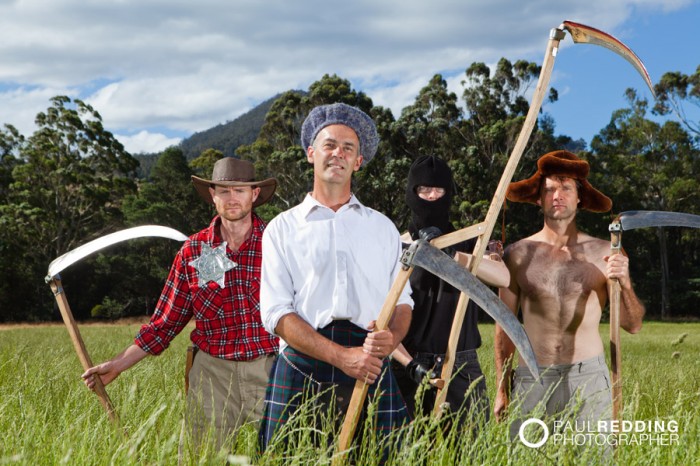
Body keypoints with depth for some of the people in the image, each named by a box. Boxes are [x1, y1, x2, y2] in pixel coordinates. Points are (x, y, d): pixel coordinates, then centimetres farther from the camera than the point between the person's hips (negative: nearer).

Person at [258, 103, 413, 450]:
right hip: (302, 369, -1)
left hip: (370, 370, 2)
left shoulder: (383, 228, 17)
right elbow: (275, 312, -1)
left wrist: (392, 338, -10)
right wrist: (341, 356, -14)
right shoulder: (283, 228, 9)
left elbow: (403, 300, 15)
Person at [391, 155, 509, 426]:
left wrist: (452, 254, -24)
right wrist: (409, 363, -14)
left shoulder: (468, 244, 10)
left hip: (462, 367, 2)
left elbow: (503, 278, -12)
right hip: (409, 368, -2)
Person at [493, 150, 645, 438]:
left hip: (588, 377, 0)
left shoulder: (602, 253, 2)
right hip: (532, 380, 0)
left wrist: (625, 283, -14)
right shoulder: (518, 254, 3)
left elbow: (633, 325, 4)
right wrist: (502, 390, 9)